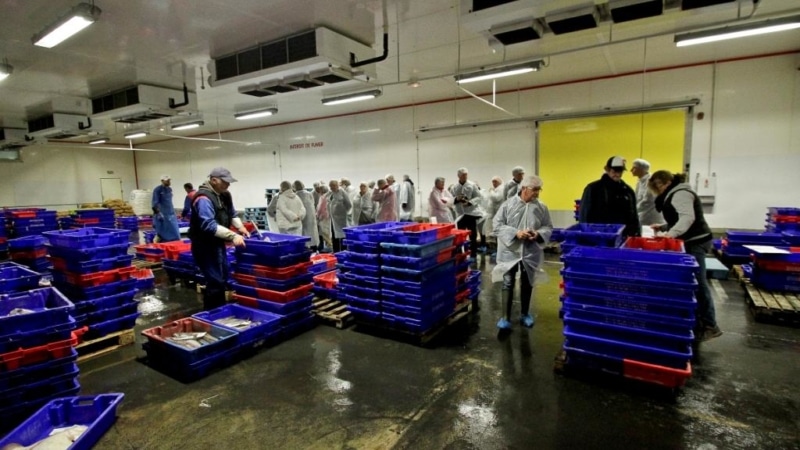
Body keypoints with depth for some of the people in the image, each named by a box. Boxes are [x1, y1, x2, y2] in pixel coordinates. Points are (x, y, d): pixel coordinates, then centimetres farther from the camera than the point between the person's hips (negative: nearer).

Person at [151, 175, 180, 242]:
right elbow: (154, 203, -13)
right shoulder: (157, 189, -9)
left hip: (171, 214, 7)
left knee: (175, 233, 4)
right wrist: (158, 213, -19)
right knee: (161, 234, 0)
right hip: (162, 215, -7)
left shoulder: (169, 189, 12)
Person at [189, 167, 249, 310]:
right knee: (215, 281, -8)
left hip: (218, 243, 10)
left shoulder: (224, 195, 8)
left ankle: (220, 309, 34)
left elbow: (232, 214, 18)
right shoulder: (204, 198, -23)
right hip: (205, 245, -10)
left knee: (223, 277, 19)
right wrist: (233, 236, -35)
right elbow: (209, 225, -32)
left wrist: (240, 227, 0)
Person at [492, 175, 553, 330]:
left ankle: (525, 314, 33)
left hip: (531, 252, 3)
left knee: (527, 284, 16)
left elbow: (548, 227, 5)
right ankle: (506, 317, 13)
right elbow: (497, 225, -9)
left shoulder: (542, 207, 0)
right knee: (508, 284, 2)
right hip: (510, 251, -2)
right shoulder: (508, 204, -6)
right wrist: (515, 233, -21)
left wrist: (539, 234, -16)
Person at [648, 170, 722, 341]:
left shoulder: (680, 194, -14)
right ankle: (699, 321, 18)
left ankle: (710, 326, -1)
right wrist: (663, 227, 13)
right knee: (694, 282, 12)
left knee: (698, 282, -8)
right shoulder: (674, 194, 19)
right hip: (692, 241, 11)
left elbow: (688, 218, -26)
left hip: (696, 242, -11)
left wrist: (672, 233, -37)